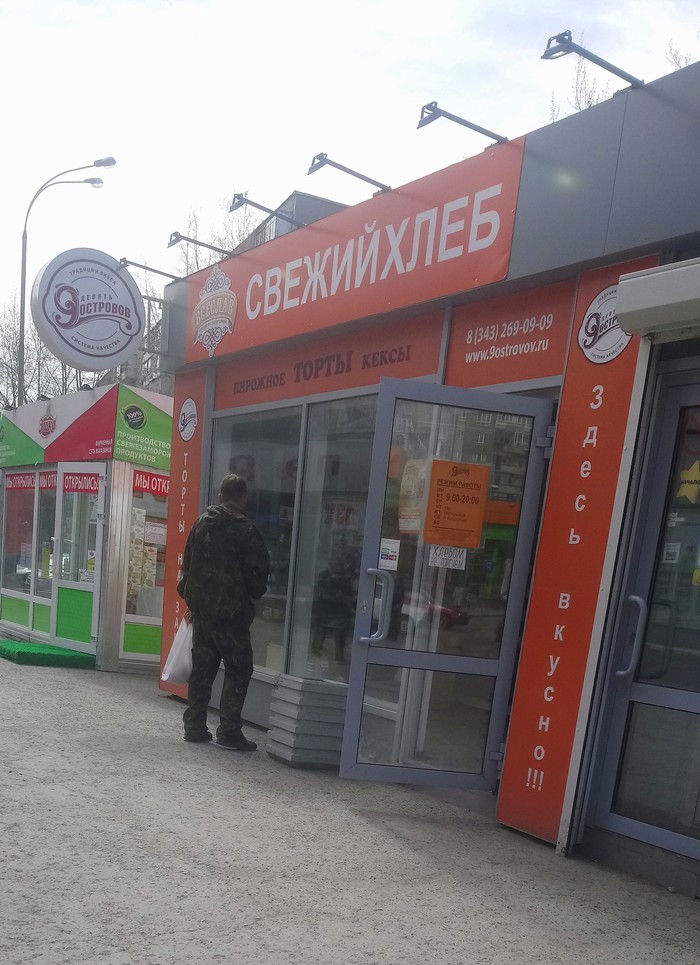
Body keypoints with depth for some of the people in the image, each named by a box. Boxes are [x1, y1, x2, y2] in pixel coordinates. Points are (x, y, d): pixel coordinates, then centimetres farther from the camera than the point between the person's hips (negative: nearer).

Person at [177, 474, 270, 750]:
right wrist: (254, 594, 8)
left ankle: (194, 725, 20)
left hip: (200, 606, 7)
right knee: (238, 669, 2)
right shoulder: (244, 530, -13)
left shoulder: (201, 522, 6)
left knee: (202, 667, 15)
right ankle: (229, 731, -1)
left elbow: (188, 562, 12)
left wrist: (190, 594, 18)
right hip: (231, 610, -6)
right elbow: (258, 572, -10)